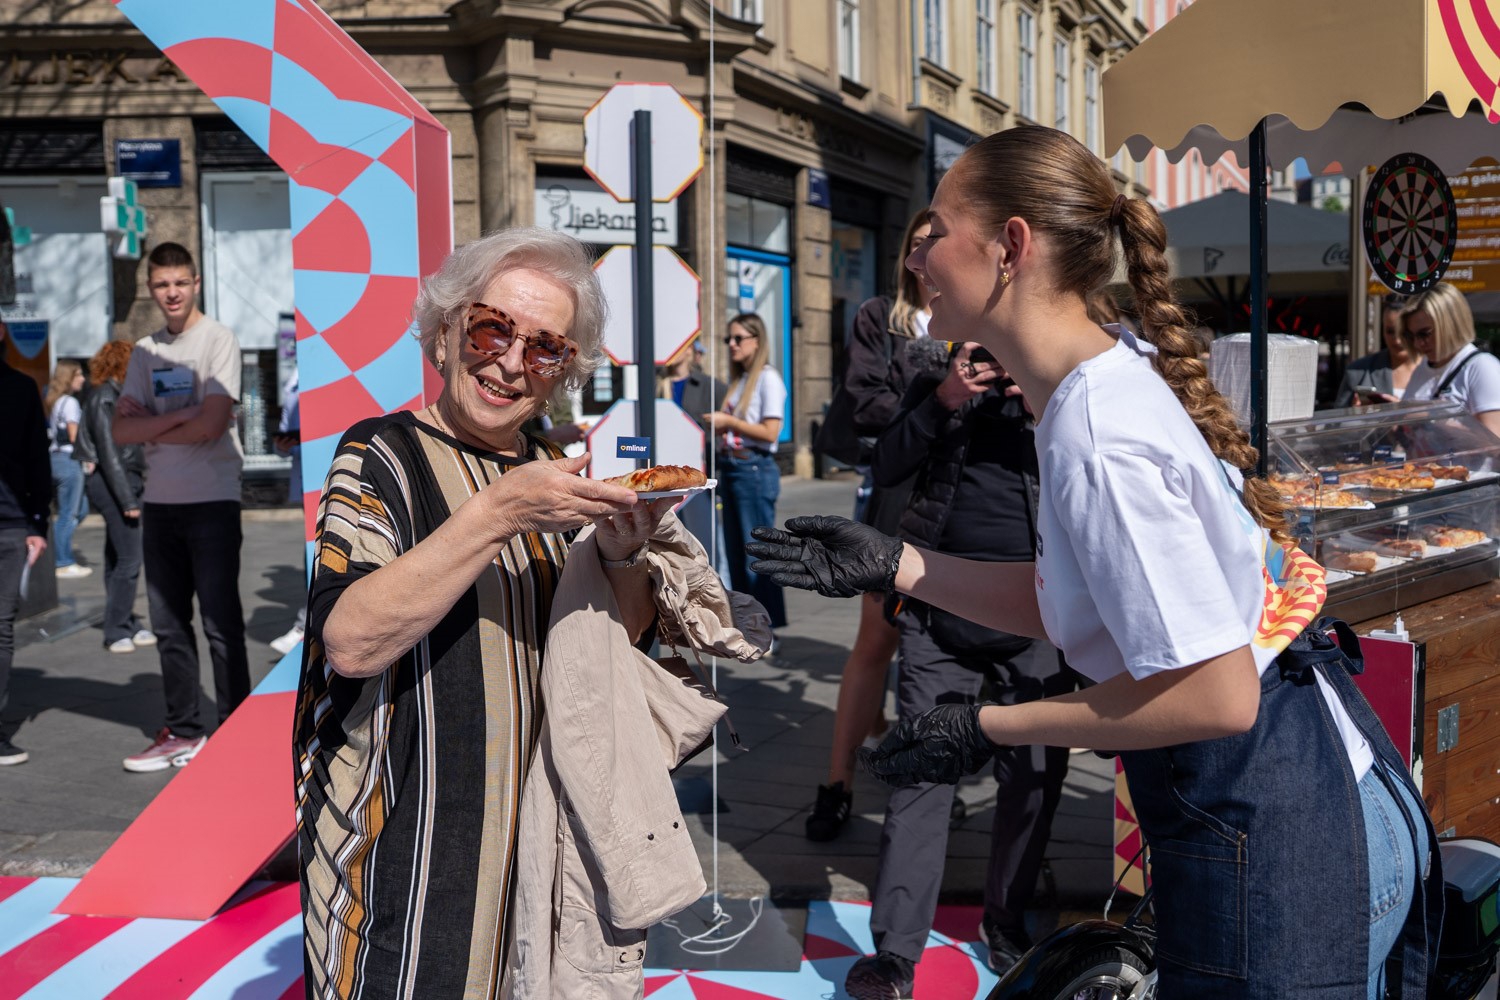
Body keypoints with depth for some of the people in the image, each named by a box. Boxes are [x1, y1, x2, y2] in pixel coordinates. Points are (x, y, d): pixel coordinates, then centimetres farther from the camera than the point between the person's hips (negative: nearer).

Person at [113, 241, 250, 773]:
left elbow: (210, 425, -15)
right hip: (159, 503, 6)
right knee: (169, 626, 10)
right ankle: (182, 731, 19)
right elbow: (122, 430, 3)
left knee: (220, 624, -4)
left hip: (212, 500, -6)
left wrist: (151, 426, -3)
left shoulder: (218, 339, -4)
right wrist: (176, 416, -12)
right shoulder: (144, 352, 13)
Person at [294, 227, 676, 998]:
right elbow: (351, 641, -25)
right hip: (407, 843, -5)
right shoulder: (384, 456, -9)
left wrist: (621, 555, -10)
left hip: (533, 829, 6)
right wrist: (497, 515, -30)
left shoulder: (550, 470, 7)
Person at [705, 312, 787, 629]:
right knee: (735, 553, 12)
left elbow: (770, 432, -14)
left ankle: (768, 625, -2)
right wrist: (717, 427, 3)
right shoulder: (738, 379, 17)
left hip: (755, 469, -9)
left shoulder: (768, 378, -7)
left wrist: (728, 421, -11)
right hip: (730, 468, 9)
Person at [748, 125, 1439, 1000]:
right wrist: (895, 565, 5)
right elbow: (1076, 604, 10)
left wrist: (986, 730, -16)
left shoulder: (1097, 440, -26)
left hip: (1270, 835, -9)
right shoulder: (1117, 378, 4)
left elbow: (1216, 697, -25)